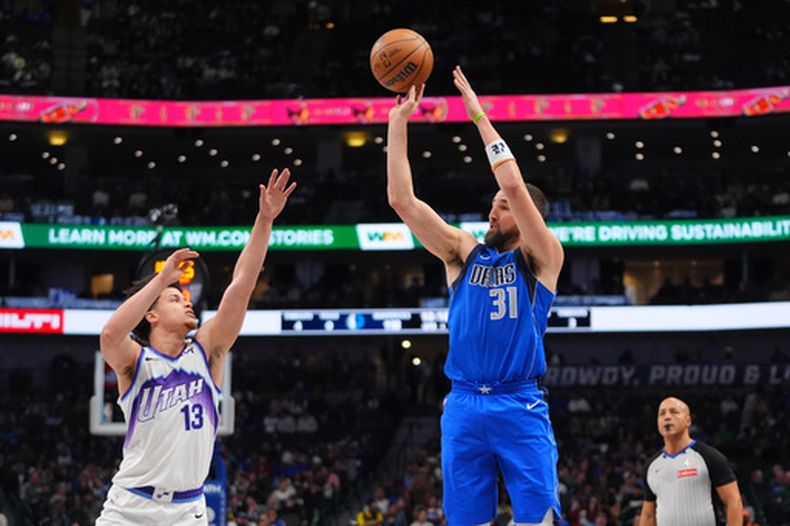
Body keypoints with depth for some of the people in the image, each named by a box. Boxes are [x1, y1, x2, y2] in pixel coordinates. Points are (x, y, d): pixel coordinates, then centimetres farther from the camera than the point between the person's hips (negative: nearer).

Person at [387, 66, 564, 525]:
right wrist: (399, 122, 1)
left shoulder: (541, 259, 3)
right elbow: (402, 199, 6)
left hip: (521, 406, -3)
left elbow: (515, 186, -11)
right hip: (464, 406, 3)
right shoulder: (463, 253, 14)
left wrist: (479, 115, -7)